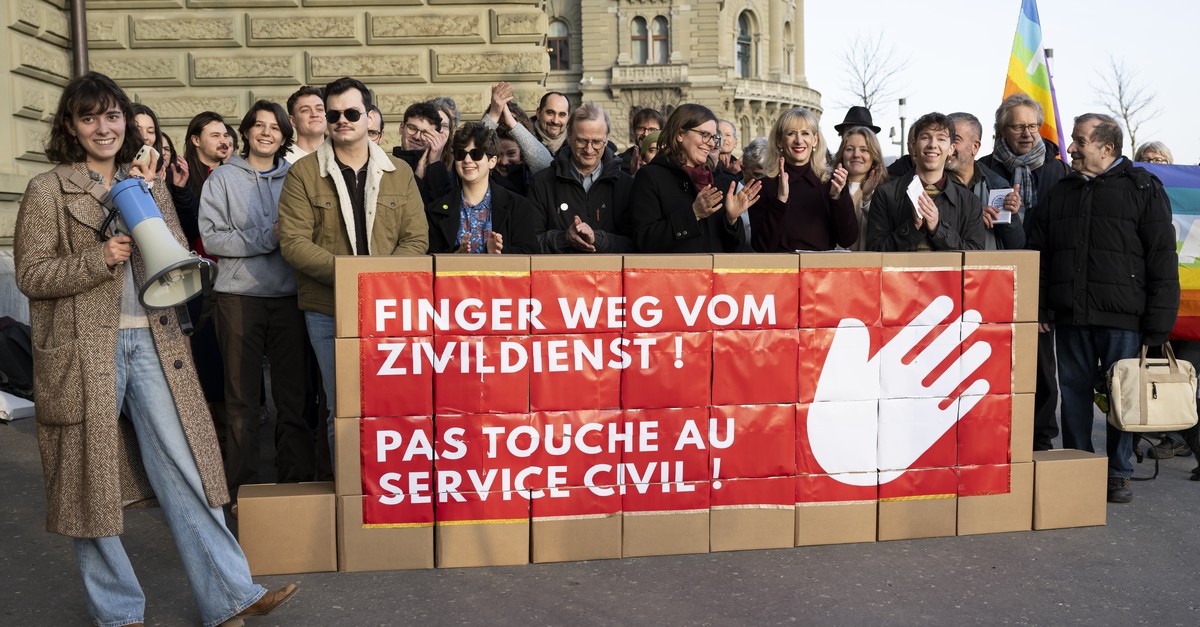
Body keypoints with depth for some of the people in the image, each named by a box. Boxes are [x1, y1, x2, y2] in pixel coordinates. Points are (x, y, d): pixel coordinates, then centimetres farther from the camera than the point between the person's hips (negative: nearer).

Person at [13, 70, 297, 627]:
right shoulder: (47, 190, 2)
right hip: (85, 350, -3)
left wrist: (148, 203, -6)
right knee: (92, 478, 5)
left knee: (183, 469, 2)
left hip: (152, 342, 3)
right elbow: (30, 275, -2)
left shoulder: (147, 183, 14)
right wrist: (100, 258, -16)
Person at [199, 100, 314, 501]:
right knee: (242, 397, 5)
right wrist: (267, 237, -13)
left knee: (293, 393, 3)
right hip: (239, 295, -1)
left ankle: (296, 480, 12)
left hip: (289, 295, 2)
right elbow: (211, 238, -6)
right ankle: (242, 486, 14)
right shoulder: (223, 178, 5)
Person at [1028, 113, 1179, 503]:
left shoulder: (1143, 189, 1)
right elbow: (1038, 253, 17)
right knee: (1074, 392, 9)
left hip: (1123, 319, -4)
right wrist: (1038, 307, 7)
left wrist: (1157, 323, -8)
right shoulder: (1060, 193, 14)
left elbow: (1162, 260, -3)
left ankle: (1119, 475, 16)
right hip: (1069, 318, 4)